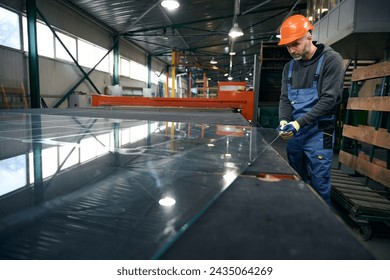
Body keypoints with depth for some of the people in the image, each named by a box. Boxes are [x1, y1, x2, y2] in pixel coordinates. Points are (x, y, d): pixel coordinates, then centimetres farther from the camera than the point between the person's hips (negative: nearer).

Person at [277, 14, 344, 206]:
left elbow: (329, 99, -15)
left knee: (319, 186, 0)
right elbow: (284, 99, 7)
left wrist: (299, 123, -21)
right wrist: (284, 121, -13)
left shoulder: (331, 59, -7)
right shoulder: (289, 67, 10)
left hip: (318, 133, -5)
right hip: (294, 133, 6)